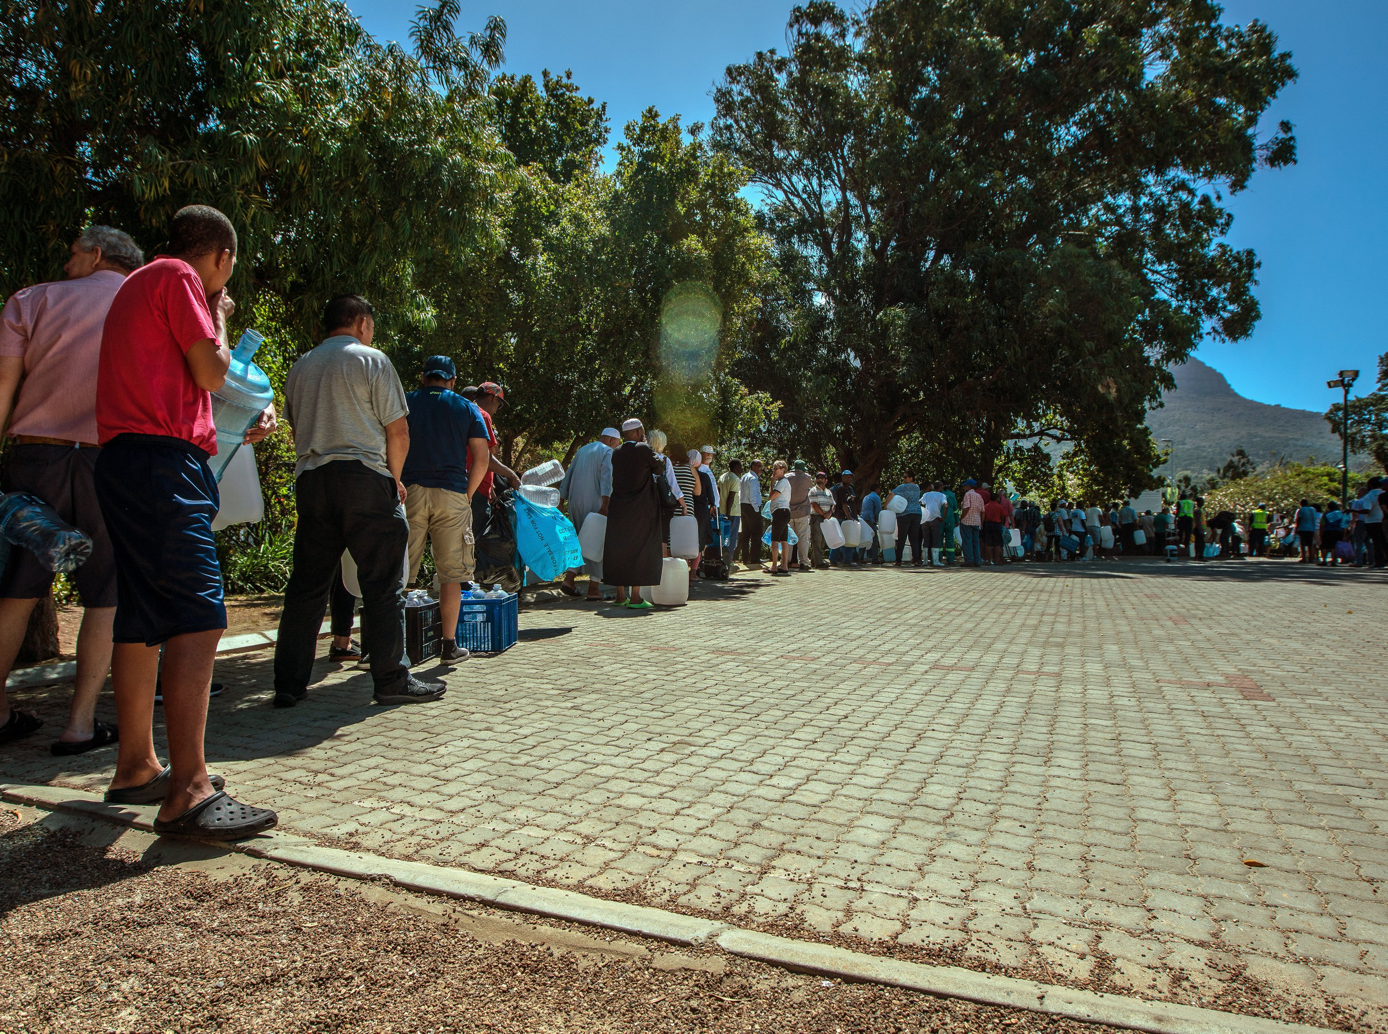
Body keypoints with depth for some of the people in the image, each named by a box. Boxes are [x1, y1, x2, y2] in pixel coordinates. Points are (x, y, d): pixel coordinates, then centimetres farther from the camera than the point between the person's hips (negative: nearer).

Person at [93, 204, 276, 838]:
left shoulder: (141, 283, 28)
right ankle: (188, 791, -22)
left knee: (143, 620, 12)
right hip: (161, 462, -11)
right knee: (198, 616, -18)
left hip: (125, 462, 11)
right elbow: (212, 373, -7)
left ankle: (136, 768, 20)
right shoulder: (178, 276, -1)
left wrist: (238, 431, 31)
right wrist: (219, 316, 9)